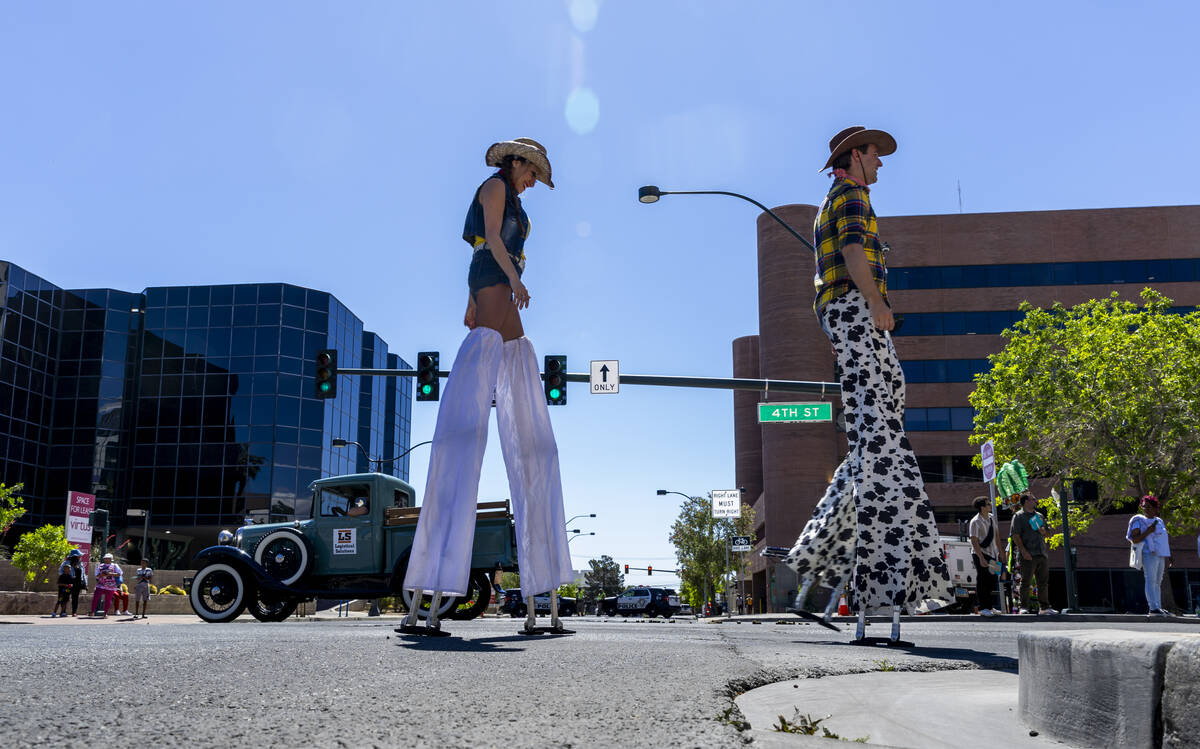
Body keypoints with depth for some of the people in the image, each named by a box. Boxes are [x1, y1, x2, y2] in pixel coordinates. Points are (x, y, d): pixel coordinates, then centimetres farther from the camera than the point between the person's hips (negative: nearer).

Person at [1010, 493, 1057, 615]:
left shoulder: (1039, 516, 21)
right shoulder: (1018, 516, -1)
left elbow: (1048, 533, 28)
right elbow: (1015, 535, -9)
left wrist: (1044, 531, 3)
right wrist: (1023, 550, -17)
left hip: (1042, 554, 7)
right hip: (1028, 555, -7)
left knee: (1043, 582, 9)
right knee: (1026, 582, -7)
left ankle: (1044, 607, 16)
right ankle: (1024, 607, -4)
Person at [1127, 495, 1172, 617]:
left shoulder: (1159, 521, 20)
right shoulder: (1139, 521, 0)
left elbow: (1166, 540, 26)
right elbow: (1134, 539, -9)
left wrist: (1169, 557, 22)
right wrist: (1148, 531, -17)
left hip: (1161, 555, 7)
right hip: (1149, 554, -7)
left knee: (1158, 582, 8)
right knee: (1151, 580, -12)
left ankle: (1159, 607, 10)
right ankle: (1153, 608, -17)